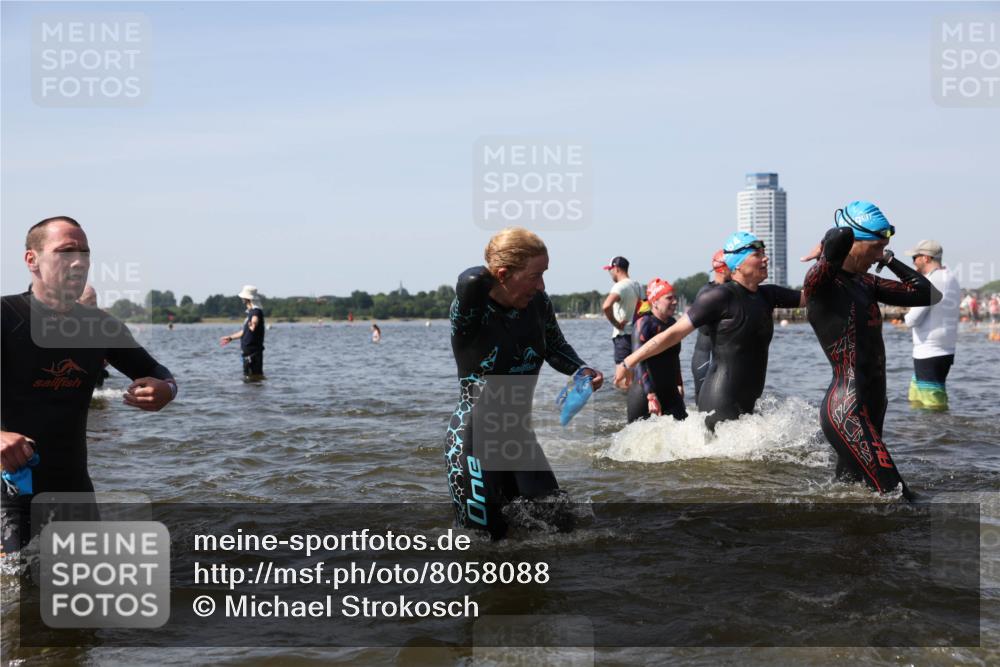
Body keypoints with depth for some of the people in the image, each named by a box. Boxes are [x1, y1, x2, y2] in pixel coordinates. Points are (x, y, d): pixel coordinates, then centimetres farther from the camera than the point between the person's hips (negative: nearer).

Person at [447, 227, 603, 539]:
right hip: (474, 441, -6)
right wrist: (490, 275, -20)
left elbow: (555, 347, 14)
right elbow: (471, 281, -44)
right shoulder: (472, 307, -21)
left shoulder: (538, 303, -4)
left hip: (520, 437, 6)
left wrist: (581, 369, -6)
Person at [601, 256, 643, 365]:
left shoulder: (620, 286, -15)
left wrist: (615, 323, -19)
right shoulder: (637, 285, 13)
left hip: (623, 335, -9)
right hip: (636, 335, 9)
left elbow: (606, 306, -32)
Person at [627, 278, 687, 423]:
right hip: (644, 393, -7)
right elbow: (639, 363, -20)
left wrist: (679, 383, 28)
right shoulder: (644, 324, -12)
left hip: (670, 391, 7)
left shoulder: (672, 323, 10)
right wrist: (651, 396, -27)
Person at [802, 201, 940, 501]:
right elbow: (840, 237, -33)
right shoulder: (821, 282, -12)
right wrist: (827, 248, -11)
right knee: (899, 501, -12)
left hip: (871, 406, 9)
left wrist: (889, 260, 15)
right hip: (847, 410, -9)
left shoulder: (866, 282, 14)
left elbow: (930, 295, 19)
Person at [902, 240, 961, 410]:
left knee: (935, 406, -7)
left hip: (929, 354, -9)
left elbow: (912, 320, -16)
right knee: (916, 402, 15)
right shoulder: (952, 280, 12)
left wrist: (906, 317, 5)